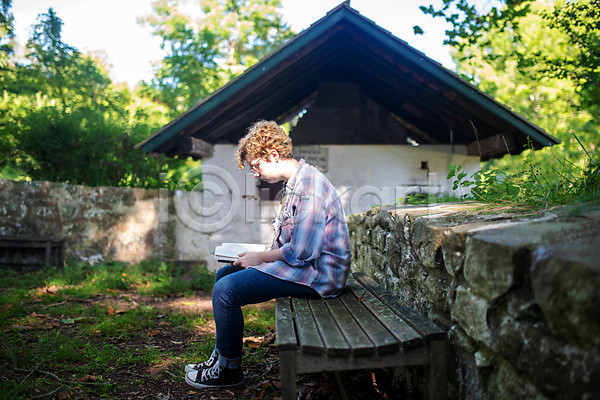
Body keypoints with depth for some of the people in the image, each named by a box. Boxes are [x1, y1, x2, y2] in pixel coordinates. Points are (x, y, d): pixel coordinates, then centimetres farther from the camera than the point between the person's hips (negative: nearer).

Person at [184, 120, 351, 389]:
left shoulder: (309, 187, -21)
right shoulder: (294, 183, 13)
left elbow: (302, 252, -25)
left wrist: (260, 258, -11)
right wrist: (258, 254, 9)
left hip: (317, 275, -11)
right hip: (300, 264, 11)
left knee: (226, 290, -18)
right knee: (224, 274, 15)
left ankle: (229, 369, 2)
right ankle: (221, 355, 22)